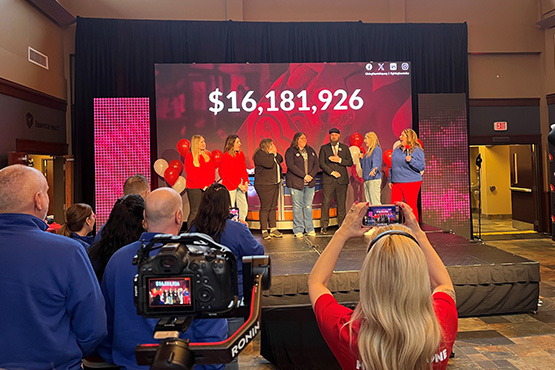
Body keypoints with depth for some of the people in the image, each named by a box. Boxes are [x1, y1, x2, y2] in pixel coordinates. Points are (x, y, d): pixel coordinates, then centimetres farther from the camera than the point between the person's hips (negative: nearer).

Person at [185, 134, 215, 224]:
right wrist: (202, 186, -14)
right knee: (195, 212, -4)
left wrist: (210, 184, -5)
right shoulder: (190, 157, -3)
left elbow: (212, 171, 10)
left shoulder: (207, 155, 11)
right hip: (194, 188, -4)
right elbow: (191, 175, -9)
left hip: (207, 188, 4)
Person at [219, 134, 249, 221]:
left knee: (244, 207, 8)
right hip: (230, 186, -7)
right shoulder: (226, 156, -12)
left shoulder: (241, 154, 7)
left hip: (240, 185, 7)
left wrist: (245, 182, -2)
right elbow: (227, 174, -14)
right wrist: (239, 185, -15)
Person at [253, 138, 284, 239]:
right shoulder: (259, 154, -11)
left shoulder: (270, 154, 17)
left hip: (275, 184, 9)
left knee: (273, 207, 10)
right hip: (265, 185, -9)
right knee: (265, 208, -6)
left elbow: (280, 160, 17)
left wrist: (275, 153, 3)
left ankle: (273, 229, 15)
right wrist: (271, 154, -9)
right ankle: (264, 231, 1)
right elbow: (269, 164, -22)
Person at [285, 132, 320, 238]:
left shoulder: (311, 150, 16)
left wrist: (311, 175, -8)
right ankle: (298, 230, 6)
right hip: (296, 183, -5)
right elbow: (291, 166, -13)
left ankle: (310, 229, 15)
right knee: (297, 206, -1)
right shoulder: (290, 151, -1)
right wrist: (304, 176, -18)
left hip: (310, 183, 5)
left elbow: (316, 164, 10)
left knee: (308, 206, 8)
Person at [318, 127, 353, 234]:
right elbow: (321, 163, 0)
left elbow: (350, 162, 7)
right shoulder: (324, 148, 8)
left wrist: (339, 160, -10)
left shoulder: (345, 148, 13)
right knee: (326, 202, -7)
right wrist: (332, 172, -10)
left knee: (341, 203, 3)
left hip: (342, 179, 2)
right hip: (328, 179, -2)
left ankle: (341, 225, 11)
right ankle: (324, 226, -2)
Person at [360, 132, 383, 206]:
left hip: (374, 179, -9)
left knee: (375, 203, -10)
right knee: (369, 203, 10)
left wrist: (374, 169, -42)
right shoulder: (368, 151, 20)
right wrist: (361, 158, 10)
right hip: (366, 179, 9)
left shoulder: (377, 149, -7)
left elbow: (376, 162, -24)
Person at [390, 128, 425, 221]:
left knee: (412, 206, 0)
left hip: (411, 182, -6)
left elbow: (422, 166, -8)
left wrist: (411, 160, -22)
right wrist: (390, 180, 17)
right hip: (396, 183, 6)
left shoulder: (417, 150, -5)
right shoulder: (397, 149, 13)